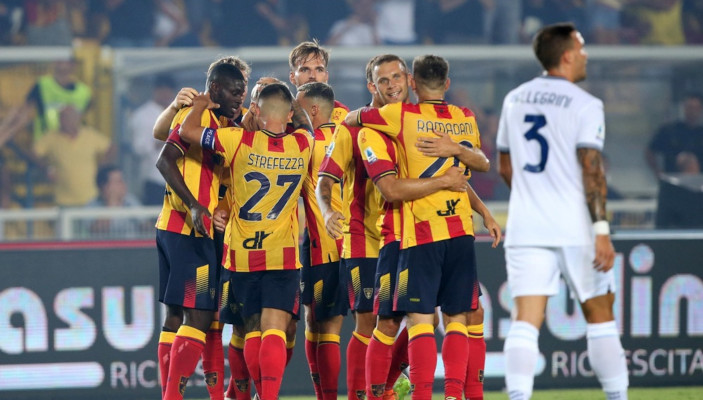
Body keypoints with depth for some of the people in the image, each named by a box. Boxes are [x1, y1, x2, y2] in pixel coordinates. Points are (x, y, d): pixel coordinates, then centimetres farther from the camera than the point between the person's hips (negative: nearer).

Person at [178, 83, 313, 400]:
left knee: (253, 330, 13)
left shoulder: (241, 142, -11)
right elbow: (306, 123, 23)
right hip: (283, 256, 0)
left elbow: (187, 131, -5)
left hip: (242, 254, 0)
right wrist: (284, 97, 27)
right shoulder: (302, 145, -3)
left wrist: (200, 105, 12)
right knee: (274, 330, -9)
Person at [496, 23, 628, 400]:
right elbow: (591, 169, -14)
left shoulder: (515, 100, 11)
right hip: (575, 228, -4)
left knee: (525, 321, -4)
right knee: (599, 315, 11)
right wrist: (601, 230, -15)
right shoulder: (585, 105, -7)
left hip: (525, 228, 4)